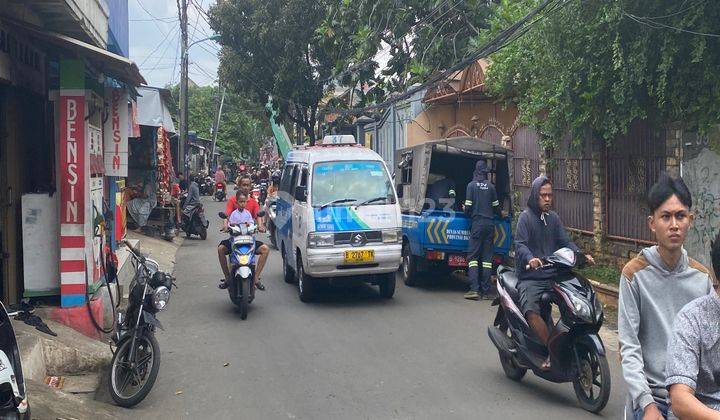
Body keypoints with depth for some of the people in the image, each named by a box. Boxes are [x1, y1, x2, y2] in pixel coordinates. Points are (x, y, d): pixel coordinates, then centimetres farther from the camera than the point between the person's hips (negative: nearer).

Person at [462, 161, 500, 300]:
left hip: (477, 223, -3)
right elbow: (496, 206, 12)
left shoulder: (471, 185, -2)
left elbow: (468, 207, -5)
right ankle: (486, 291, 5)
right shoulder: (491, 186, 6)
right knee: (487, 257, 6)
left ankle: (474, 289, -13)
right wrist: (500, 214, 33)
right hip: (490, 224, 3)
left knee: (473, 256, -1)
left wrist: (465, 210, 19)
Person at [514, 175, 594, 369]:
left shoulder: (554, 217, 18)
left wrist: (582, 255, -8)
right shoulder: (526, 216, 0)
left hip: (553, 275, 5)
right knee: (531, 311, -30)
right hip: (530, 277, -5)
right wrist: (530, 259, -32)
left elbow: (565, 242, 11)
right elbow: (520, 244, -11)